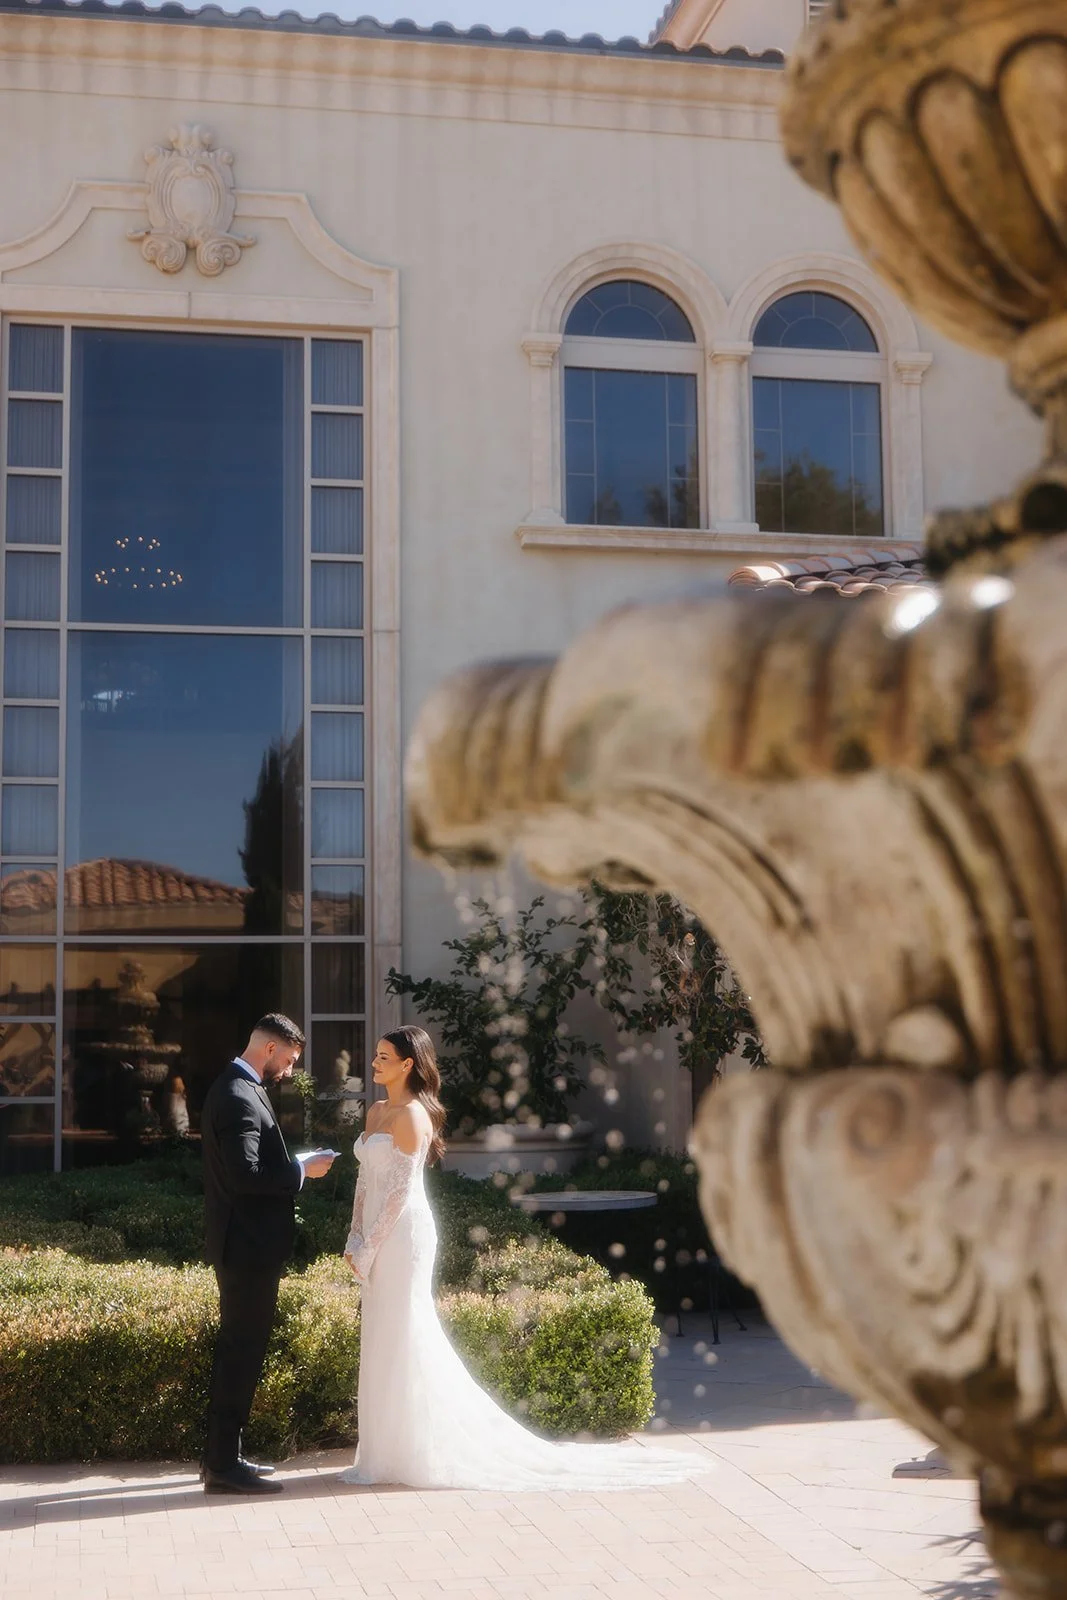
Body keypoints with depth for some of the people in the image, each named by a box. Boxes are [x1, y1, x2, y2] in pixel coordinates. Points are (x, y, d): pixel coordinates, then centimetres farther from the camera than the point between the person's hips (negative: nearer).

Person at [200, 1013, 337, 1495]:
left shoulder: (234, 1089, 14)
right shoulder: (240, 1099, -19)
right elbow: (246, 1175, -27)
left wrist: (296, 1166, 10)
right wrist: (302, 1169, -17)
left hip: (242, 1245, 11)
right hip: (249, 1246, -11)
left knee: (235, 1350, 16)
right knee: (242, 1352, -5)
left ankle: (221, 1455, 24)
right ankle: (224, 1466, 0)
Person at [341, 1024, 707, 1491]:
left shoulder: (412, 1114, -14)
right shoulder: (377, 1112, 14)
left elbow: (400, 1189, -17)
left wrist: (369, 1245, -16)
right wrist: (355, 1239, 9)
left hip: (402, 1234, -9)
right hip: (379, 1238, 9)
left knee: (402, 1341, -3)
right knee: (382, 1342, 12)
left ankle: (416, 1454, 5)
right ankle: (390, 1452, 20)